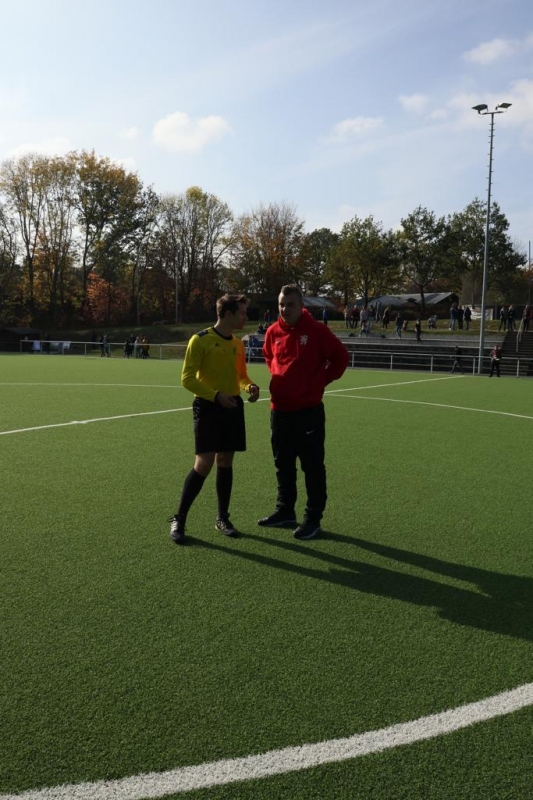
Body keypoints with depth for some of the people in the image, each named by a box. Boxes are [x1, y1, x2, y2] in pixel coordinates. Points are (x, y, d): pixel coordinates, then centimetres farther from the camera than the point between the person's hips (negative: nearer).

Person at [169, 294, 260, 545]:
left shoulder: (238, 344, 10)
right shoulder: (200, 340, -10)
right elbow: (187, 378, -12)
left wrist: (250, 386, -1)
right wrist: (215, 395, -22)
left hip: (233, 406, 6)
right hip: (208, 406, -6)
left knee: (225, 462, 10)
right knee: (204, 464, -10)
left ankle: (222, 518, 23)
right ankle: (178, 519, 4)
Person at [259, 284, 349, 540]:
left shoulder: (316, 331, -9)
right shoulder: (273, 332, 4)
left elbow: (341, 357, -2)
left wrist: (322, 380, -3)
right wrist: (279, 376, 11)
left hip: (308, 410, -5)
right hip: (280, 410, 5)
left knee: (312, 467, 3)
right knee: (283, 465, 16)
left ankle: (313, 519, 13)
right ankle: (285, 511, 31)